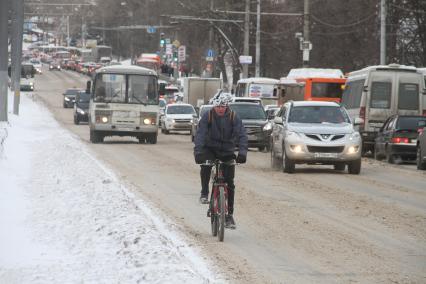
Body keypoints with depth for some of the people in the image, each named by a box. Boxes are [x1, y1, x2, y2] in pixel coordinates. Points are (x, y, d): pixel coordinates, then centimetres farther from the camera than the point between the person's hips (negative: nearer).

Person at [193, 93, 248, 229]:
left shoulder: (234, 118, -10)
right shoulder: (207, 116, -11)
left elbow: (242, 135, -18)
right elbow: (200, 134, -20)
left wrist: (242, 152, -34)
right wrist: (198, 152, -36)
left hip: (227, 152, 1)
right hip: (210, 149, -1)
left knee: (229, 183, -4)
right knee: (206, 163, -35)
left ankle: (229, 215, 5)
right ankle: (204, 192, -16)